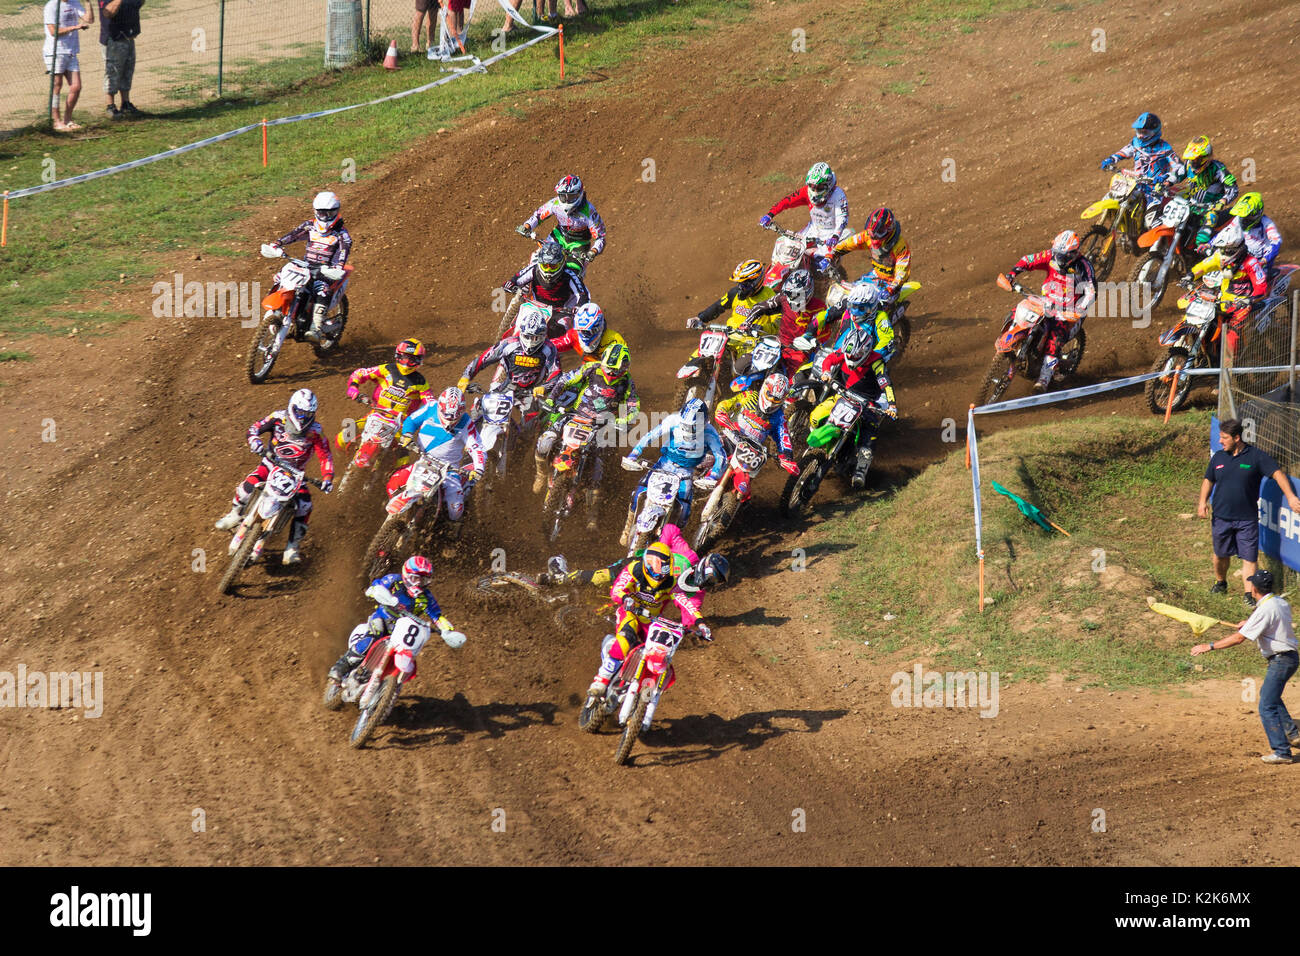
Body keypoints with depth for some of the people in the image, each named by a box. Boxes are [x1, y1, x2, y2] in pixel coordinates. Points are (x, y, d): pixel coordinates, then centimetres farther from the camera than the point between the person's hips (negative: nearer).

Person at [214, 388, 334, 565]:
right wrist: (255, 441, -33)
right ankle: (235, 514, 6)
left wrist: (327, 478, -28)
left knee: (304, 505, -20)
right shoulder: (279, 418, -14)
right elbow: (255, 428, -10)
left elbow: (325, 456, -12)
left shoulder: (315, 431, -15)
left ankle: (293, 547, -7)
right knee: (249, 485, -26)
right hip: (271, 463, 0)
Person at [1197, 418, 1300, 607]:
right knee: (1221, 554, 15)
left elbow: (1278, 474, -10)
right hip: (1221, 517, 3)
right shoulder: (1218, 457, 5)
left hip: (1247, 519, -3)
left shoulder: (1256, 457, -7)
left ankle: (1249, 594, -2)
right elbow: (1208, 481, 16)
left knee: (1249, 557, -6)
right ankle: (1220, 583, 38)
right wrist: (1203, 501, -1)